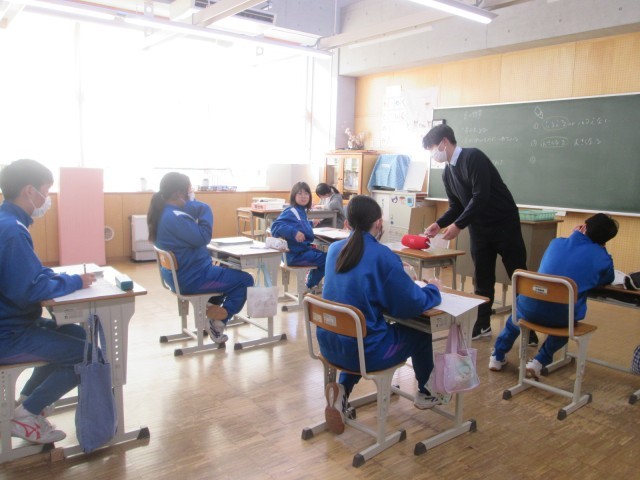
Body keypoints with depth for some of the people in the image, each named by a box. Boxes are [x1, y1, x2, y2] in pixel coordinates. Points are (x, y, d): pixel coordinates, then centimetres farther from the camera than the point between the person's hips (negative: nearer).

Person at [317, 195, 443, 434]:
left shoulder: (335, 249, 1)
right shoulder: (383, 255, -18)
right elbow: (413, 305, -13)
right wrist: (433, 289, 6)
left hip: (329, 343, 6)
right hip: (363, 349, -5)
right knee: (421, 332, 19)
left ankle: (343, 389, 15)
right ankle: (425, 392, 42)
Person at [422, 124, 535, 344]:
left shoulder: (473, 157, -19)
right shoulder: (447, 173, 6)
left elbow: (481, 197, -26)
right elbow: (457, 206, 10)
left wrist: (458, 225, -25)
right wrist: (439, 223, -6)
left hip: (504, 224, -7)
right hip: (479, 228, 7)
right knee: (482, 280, 9)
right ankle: (482, 325, 20)